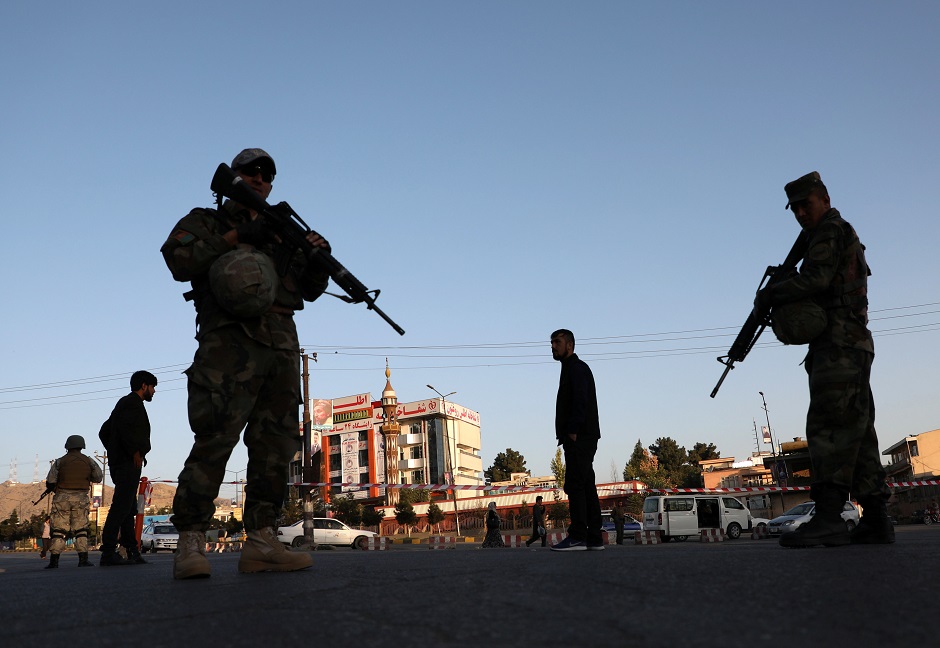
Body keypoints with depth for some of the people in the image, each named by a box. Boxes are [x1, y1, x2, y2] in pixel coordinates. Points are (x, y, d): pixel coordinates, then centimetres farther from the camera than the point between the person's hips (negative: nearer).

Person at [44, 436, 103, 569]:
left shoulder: (59, 462, -2)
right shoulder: (89, 461, 3)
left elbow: (49, 483, -5)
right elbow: (98, 478, 12)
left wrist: (56, 490, 16)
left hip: (62, 498, -1)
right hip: (81, 499, 1)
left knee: (59, 530, 5)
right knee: (81, 529, 6)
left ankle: (54, 561, 1)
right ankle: (83, 559, -2)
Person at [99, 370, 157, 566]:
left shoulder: (124, 403, 25)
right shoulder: (133, 403, -6)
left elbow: (104, 431, 28)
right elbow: (125, 427, -25)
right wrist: (136, 452, -21)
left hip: (118, 462, 11)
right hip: (129, 463, -11)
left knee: (128, 509, 10)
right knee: (121, 507, -12)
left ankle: (132, 552, 13)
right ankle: (108, 553, -15)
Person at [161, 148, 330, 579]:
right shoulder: (207, 221, 16)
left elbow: (311, 290, 22)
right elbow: (178, 259, -4)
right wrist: (236, 237, -10)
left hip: (281, 346, 6)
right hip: (230, 343, -5)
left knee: (276, 444, 0)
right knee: (215, 438, -15)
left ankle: (261, 542, 2)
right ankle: (190, 542, -10)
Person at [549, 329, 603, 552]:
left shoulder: (577, 368, -4)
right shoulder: (571, 369, 25)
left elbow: (580, 401, -17)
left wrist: (572, 431, -22)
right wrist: (566, 435, 15)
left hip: (579, 438, -10)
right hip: (582, 439, 10)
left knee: (575, 485, -13)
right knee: (586, 486, 7)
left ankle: (578, 537, -14)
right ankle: (594, 538, 7)